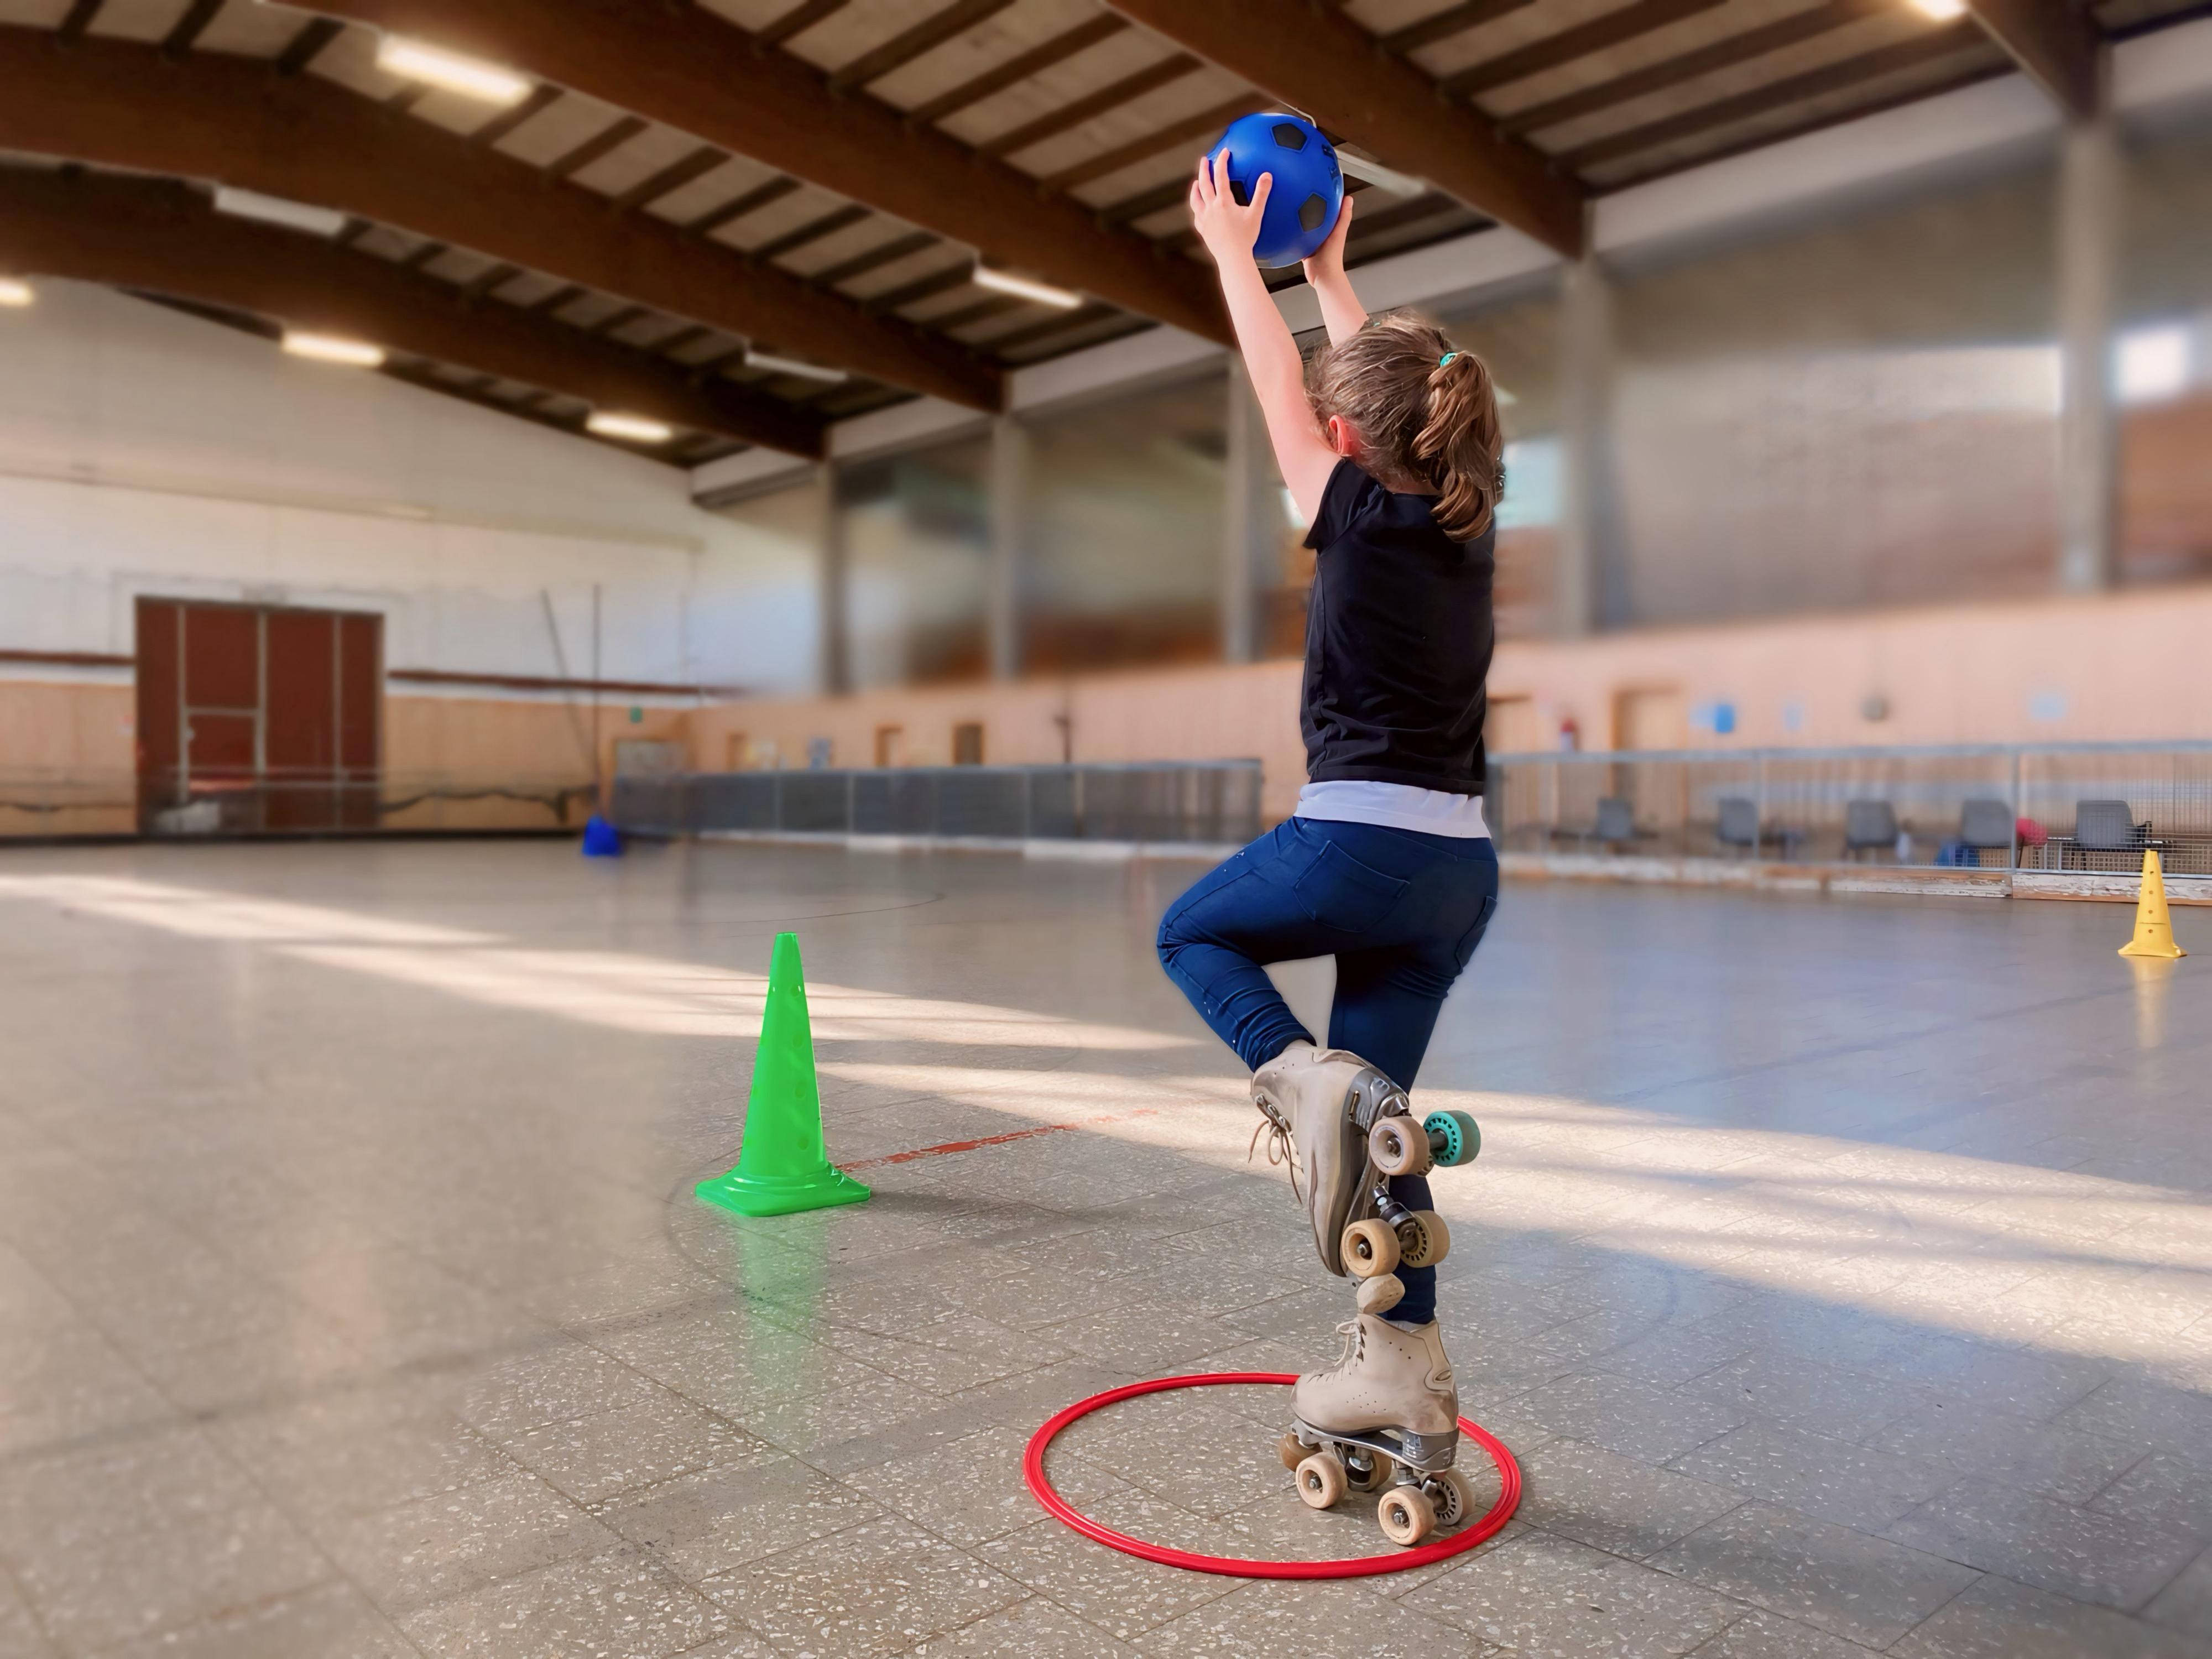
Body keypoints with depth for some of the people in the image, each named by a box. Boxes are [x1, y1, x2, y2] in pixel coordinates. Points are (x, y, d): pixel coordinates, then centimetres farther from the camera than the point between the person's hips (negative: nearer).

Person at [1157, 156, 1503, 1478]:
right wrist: (1329, 271, 38)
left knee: (1192, 933, 21)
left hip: (1360, 844, -7)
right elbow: (1385, 383, 26)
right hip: (1461, 867, 7)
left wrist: (1234, 251, 24)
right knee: (1378, 1106, 14)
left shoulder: (1360, 514, -7)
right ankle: (1406, 1367, 15)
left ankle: (1300, 1077, -5)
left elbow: (1281, 384, 9)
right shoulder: (1470, 523, 10)